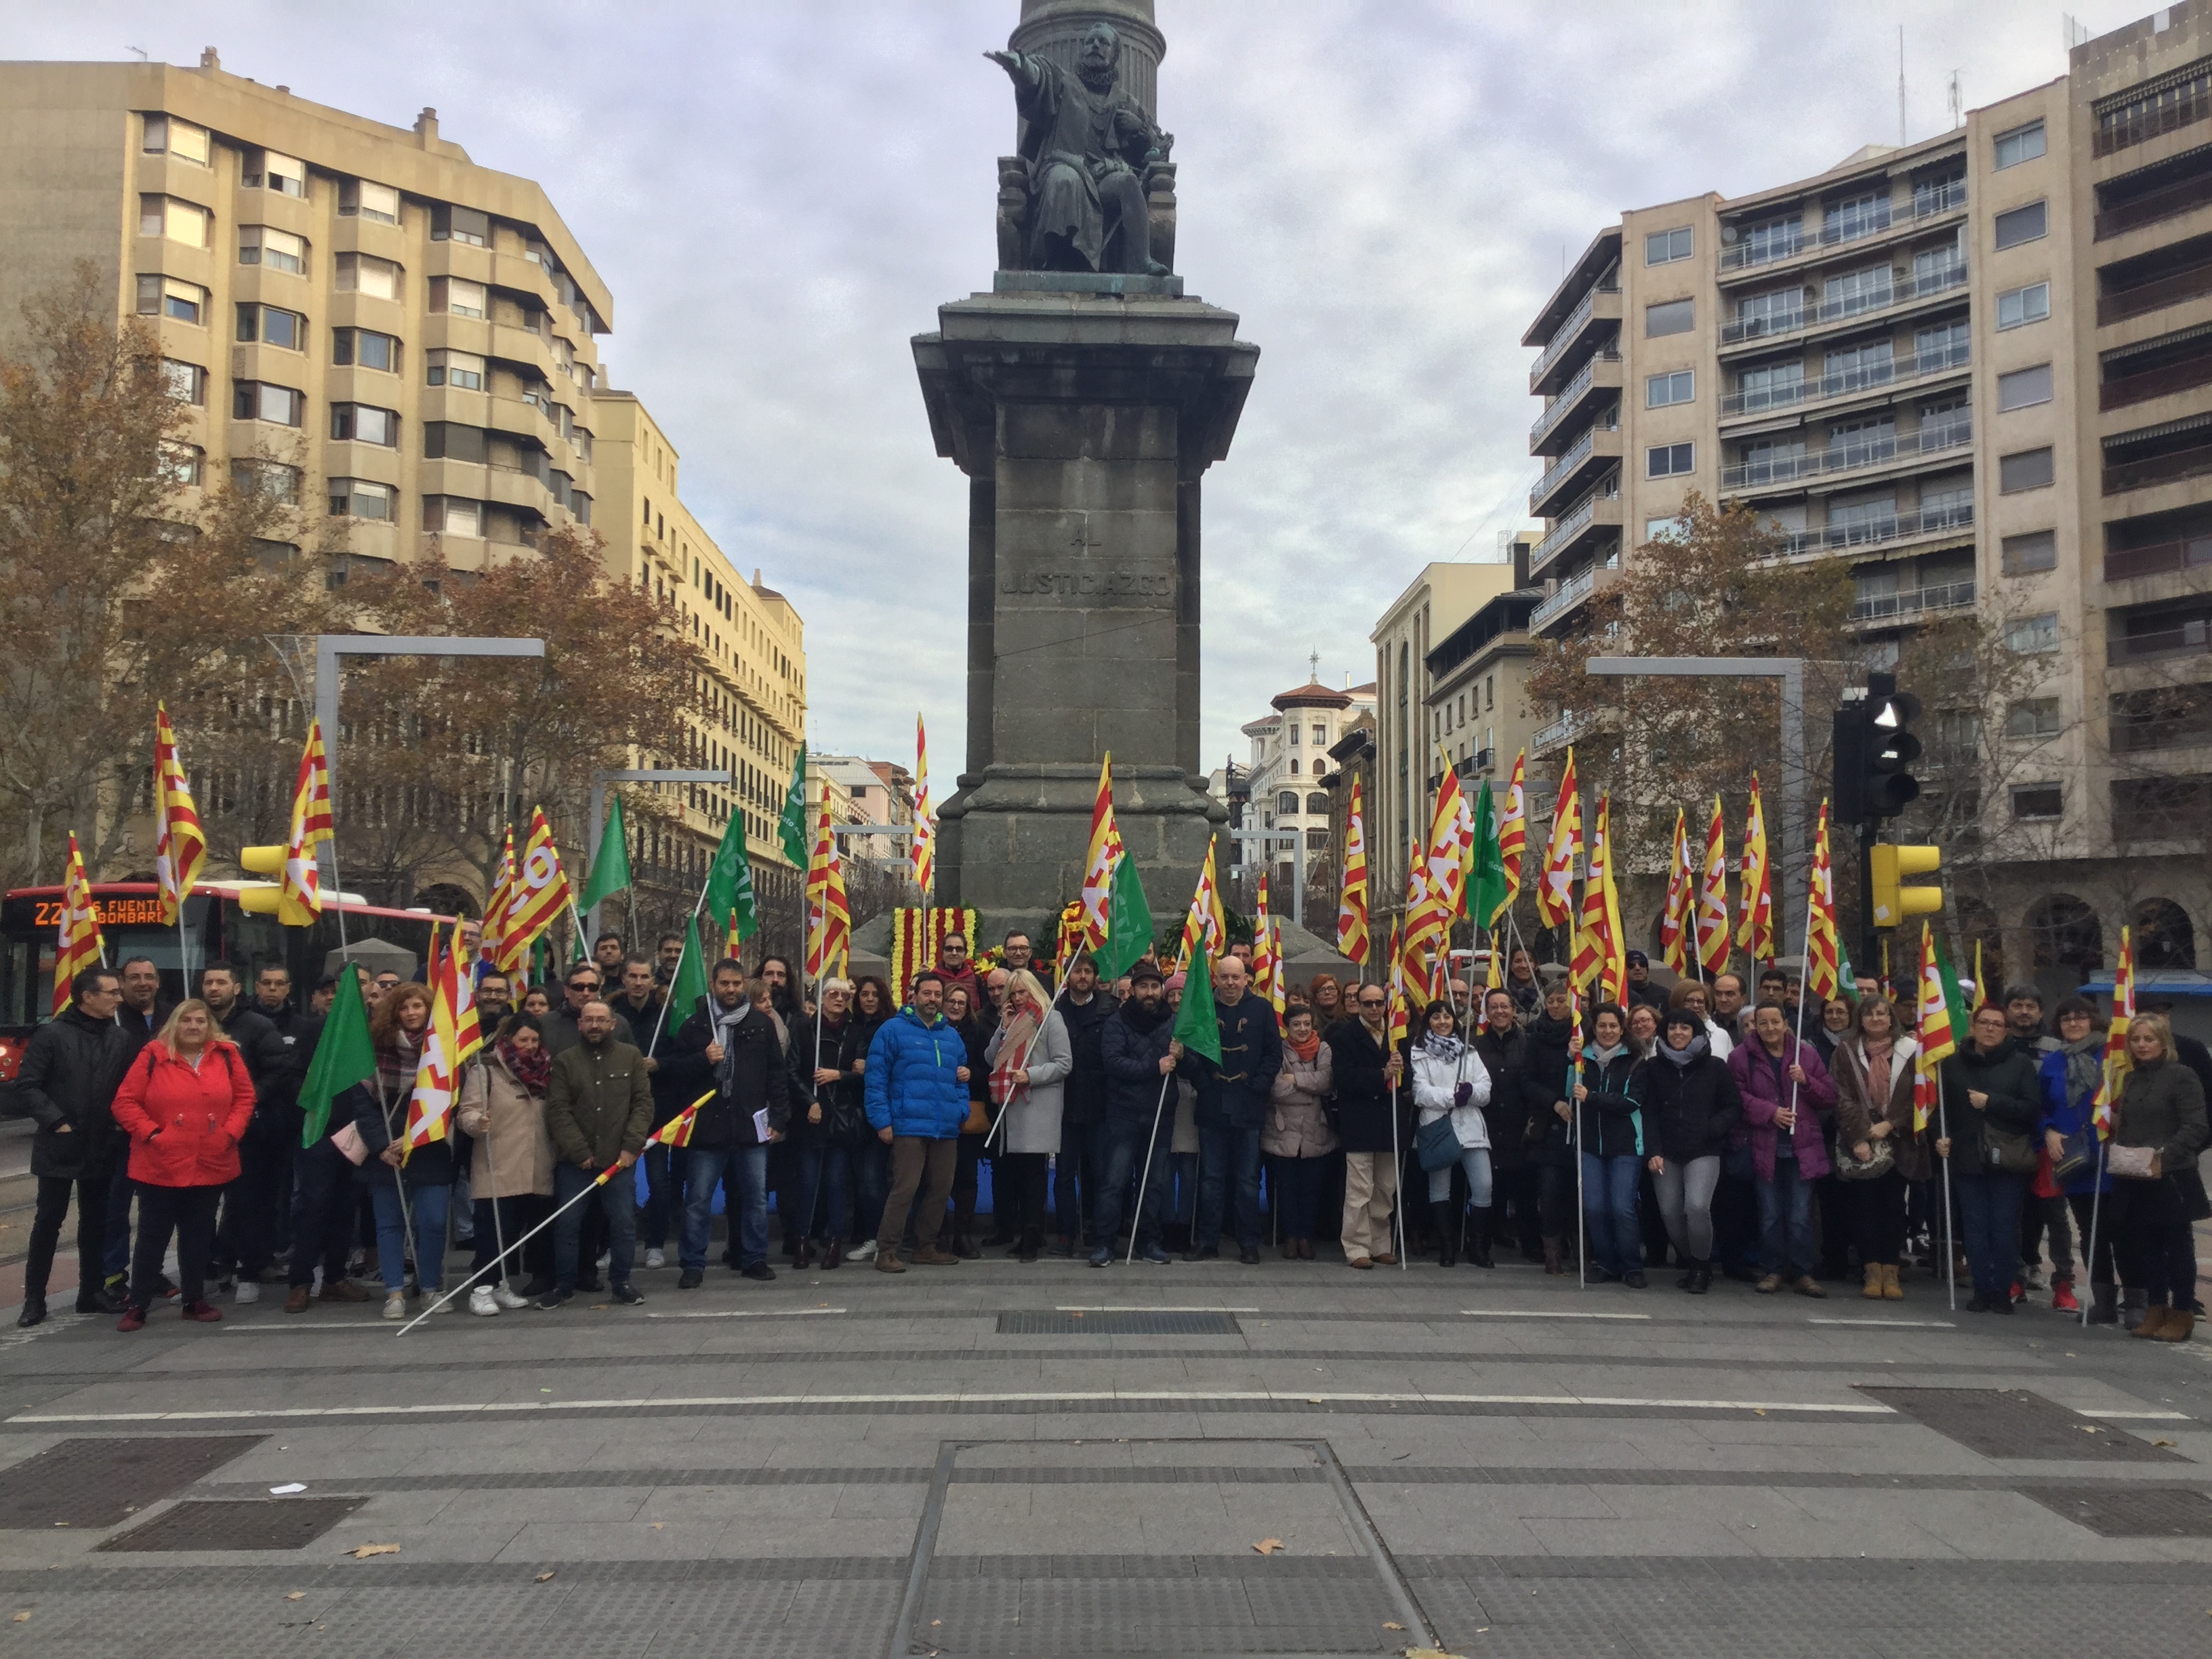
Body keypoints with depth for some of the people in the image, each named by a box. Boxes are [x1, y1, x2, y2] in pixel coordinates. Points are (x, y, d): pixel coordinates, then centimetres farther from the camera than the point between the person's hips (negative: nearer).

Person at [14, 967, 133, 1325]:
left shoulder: (121, 1039, 4)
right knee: (48, 1221, 3)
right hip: (58, 1147, -4)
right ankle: (34, 1298, 12)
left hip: (101, 1148, 4)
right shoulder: (52, 1035, -8)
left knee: (95, 1221, 12)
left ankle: (91, 1291, 23)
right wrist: (57, 1121, -14)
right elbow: (26, 1087, -9)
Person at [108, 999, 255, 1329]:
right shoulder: (153, 1056, -5)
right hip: (160, 1166, -2)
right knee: (152, 1236, 5)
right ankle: (137, 1305, 14)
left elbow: (245, 1097, 8)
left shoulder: (227, 1055, 3)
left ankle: (196, 1300, 22)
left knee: (198, 1235, 13)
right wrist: (150, 1133, -13)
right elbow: (125, 1102, -4)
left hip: (211, 1166, 3)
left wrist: (230, 1132, -4)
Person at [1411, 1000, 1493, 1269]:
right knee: (1440, 1190, 3)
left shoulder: (1469, 1053, 18)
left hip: (1470, 1128, 3)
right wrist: (1454, 1095, -14)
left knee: (1483, 1187, -6)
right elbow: (1422, 1092, -9)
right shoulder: (1419, 1054, 3)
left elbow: (1485, 1091, 8)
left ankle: (1478, 1248, 7)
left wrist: (1469, 1091, -12)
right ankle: (1447, 1248, 14)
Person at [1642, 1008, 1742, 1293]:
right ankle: (1689, 1264, 22)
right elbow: (1649, 1113, 6)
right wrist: (1652, 1151, -4)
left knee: (1697, 1207, -20)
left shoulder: (1715, 1066, 3)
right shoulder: (1655, 1068, 8)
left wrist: (1712, 1129, -11)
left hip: (1704, 1152, -3)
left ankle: (1701, 1267, 2)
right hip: (1666, 1153, 3)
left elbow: (1734, 1107, 5)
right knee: (1670, 1212, -1)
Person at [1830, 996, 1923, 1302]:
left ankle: (1891, 1272, 7)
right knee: (1865, 1205, -2)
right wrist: (1858, 1138, -10)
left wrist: (1890, 1124, -8)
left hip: (1898, 1142, 0)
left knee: (1894, 1205, 0)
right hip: (1860, 1142, 0)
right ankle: (1872, 1272, 3)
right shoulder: (1846, 1050, 5)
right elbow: (1843, 1098, -1)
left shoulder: (1910, 1050, 5)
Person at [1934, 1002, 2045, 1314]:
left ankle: (2003, 1291, 11)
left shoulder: (2021, 1064, 3)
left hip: (2006, 1158, -1)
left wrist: (1991, 1102, -13)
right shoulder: (1954, 1064, 8)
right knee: (1974, 1227, 3)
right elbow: (1942, 1107, 13)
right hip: (1967, 1157, 2)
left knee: (2005, 1227, 0)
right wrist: (1940, 1137, -2)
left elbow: (2032, 1109, -5)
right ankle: (1982, 1290, 11)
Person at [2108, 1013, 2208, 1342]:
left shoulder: (2181, 1077, -7)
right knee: (2143, 1245, 10)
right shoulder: (2131, 1079, 15)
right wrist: (2117, 1152, 5)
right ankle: (2156, 1309, 20)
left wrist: (2164, 1160, -21)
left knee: (2176, 1246, 3)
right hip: (2131, 1180, 6)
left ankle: (2182, 1314, 12)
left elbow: (2195, 1128, -14)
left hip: (2169, 1179, -6)